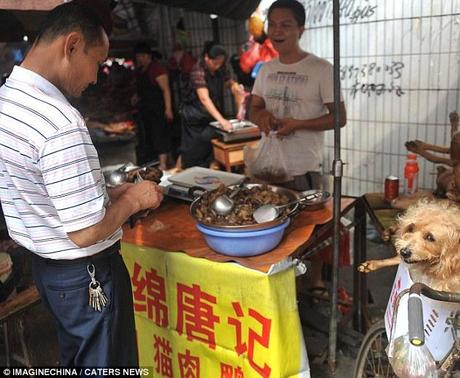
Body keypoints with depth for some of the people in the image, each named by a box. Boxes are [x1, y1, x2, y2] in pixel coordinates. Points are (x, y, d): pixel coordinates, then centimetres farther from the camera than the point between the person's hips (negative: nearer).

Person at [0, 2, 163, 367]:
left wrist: (107, 193, 8)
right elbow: (87, 233, -27)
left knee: (75, 360, 28)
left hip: (43, 265, 8)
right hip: (86, 274, -8)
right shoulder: (60, 121, -29)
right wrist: (133, 199, -10)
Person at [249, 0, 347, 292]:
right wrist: (261, 116, -10)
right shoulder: (266, 69, 9)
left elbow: (339, 118, -9)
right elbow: (254, 109, 15)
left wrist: (297, 124, -20)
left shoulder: (321, 69, -9)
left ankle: (316, 279, 29)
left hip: (305, 167, -5)